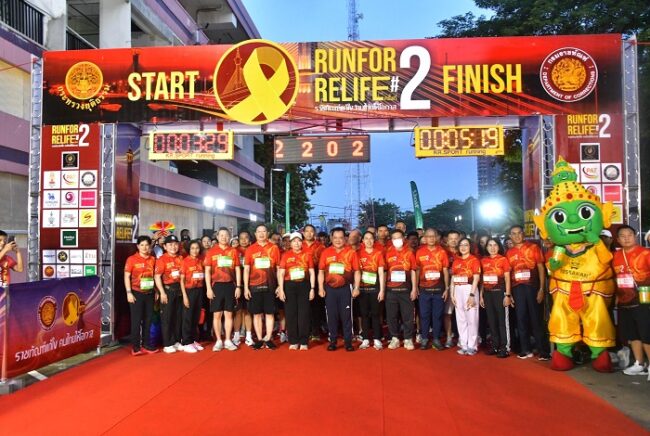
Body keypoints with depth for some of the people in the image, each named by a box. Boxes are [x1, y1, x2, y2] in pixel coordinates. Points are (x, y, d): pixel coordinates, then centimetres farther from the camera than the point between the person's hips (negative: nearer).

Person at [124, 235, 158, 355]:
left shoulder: (153, 259, 6)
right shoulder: (131, 259, -5)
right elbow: (126, 276, -6)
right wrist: (129, 293, -12)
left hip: (149, 294, 4)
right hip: (136, 293, -4)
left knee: (148, 320, 9)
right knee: (136, 320, 1)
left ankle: (146, 345, 19)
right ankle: (135, 346, 10)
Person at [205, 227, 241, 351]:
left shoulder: (234, 251, 6)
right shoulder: (211, 252, 2)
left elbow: (237, 270, 7)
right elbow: (207, 271, 1)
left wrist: (238, 287, 1)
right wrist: (208, 288, -6)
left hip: (230, 285, 1)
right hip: (216, 285, -1)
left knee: (228, 314, 6)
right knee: (217, 314, 4)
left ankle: (228, 340, 13)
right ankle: (218, 341, 13)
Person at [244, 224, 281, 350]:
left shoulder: (274, 248, 3)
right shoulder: (250, 249, 5)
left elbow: (279, 268, 5)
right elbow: (246, 269, 5)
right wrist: (246, 287, -1)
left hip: (270, 286, 0)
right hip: (254, 286, 1)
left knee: (270, 313, 3)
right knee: (256, 313, 5)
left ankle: (268, 339, 11)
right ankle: (259, 339, 14)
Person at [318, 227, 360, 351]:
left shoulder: (351, 252, -1)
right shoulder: (325, 252, 3)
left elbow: (356, 271, 1)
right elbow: (321, 271, 7)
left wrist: (356, 288, -4)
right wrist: (321, 288, 1)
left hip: (345, 288, -1)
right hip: (330, 288, 2)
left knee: (346, 315, 3)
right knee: (332, 315, 8)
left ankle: (348, 341, 13)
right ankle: (333, 341, 18)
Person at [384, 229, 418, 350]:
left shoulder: (409, 253, 4)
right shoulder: (388, 254, 6)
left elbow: (413, 272, 4)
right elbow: (384, 271, 8)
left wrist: (414, 289, -1)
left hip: (406, 289, -1)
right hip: (391, 289, 1)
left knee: (407, 315, 3)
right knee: (391, 315, 5)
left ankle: (408, 339, 14)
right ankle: (395, 338, 17)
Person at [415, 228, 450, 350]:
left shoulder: (442, 252, 1)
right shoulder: (420, 252, 2)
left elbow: (445, 271, 4)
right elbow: (417, 270, 5)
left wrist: (447, 288, 1)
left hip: (439, 289, 0)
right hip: (424, 289, 0)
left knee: (437, 315, 6)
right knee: (424, 315, 5)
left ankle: (436, 339, 16)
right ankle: (424, 339, 14)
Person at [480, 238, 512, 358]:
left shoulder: (503, 259, -2)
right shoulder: (483, 260, 10)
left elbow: (507, 279, -4)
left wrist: (507, 295, -10)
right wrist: (481, 295, 10)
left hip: (500, 292, -4)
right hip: (488, 293, 5)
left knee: (502, 320, -1)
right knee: (491, 320, 9)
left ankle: (505, 348, 3)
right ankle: (495, 346, 17)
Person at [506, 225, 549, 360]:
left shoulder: (533, 247, 1)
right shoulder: (509, 253, 10)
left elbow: (541, 268, 0)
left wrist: (541, 288, -8)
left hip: (532, 286, -3)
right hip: (517, 288, 3)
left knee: (535, 318, -1)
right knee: (521, 318, 6)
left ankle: (542, 350, 5)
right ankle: (526, 350, 14)